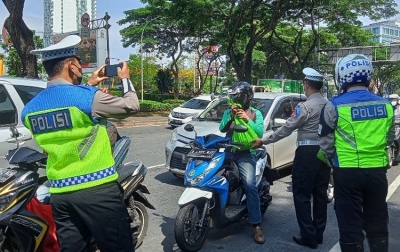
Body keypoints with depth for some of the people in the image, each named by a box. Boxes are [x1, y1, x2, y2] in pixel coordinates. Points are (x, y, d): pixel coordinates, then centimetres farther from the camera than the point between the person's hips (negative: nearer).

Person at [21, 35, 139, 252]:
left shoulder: (30, 109, 6)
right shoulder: (88, 97, -14)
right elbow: (131, 106, -1)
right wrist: (125, 79, 16)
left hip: (59, 193, 7)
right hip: (97, 189, -6)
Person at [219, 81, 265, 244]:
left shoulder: (256, 113, 10)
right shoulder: (228, 112, 15)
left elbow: (260, 133, -3)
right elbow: (222, 129, 0)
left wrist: (247, 120, -15)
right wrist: (231, 116, -14)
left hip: (246, 154, -3)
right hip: (228, 151, 3)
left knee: (250, 185, -19)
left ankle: (256, 225, -14)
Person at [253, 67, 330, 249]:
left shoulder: (305, 106, -13)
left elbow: (286, 128, -12)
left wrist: (264, 141, -4)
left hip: (307, 152, -8)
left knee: (302, 195, 1)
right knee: (320, 194, 13)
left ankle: (309, 236, 4)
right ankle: (319, 234, 23)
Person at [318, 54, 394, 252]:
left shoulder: (335, 106, -11)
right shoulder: (385, 105, 2)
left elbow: (326, 144, -4)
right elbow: (389, 138, 14)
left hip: (348, 172, -4)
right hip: (378, 171, 5)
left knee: (351, 226, 7)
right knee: (377, 224, 20)